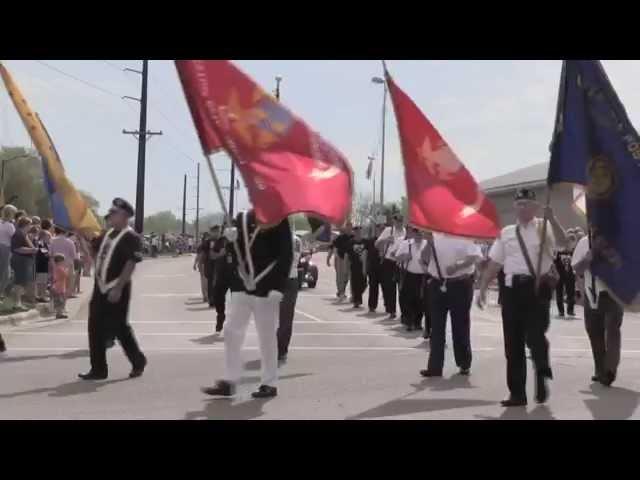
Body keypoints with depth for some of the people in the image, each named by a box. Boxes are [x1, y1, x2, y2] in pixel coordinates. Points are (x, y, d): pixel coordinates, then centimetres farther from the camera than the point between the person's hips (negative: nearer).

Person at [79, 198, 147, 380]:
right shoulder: (107, 234, 14)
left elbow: (131, 264, -20)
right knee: (96, 329, 10)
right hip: (100, 288, 8)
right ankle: (98, 369, 19)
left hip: (117, 290, -8)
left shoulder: (131, 237, -12)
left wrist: (118, 288, -25)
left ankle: (138, 361, 16)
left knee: (120, 328, -1)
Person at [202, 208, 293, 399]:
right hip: (242, 285, 6)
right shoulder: (242, 218, 10)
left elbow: (286, 255, -11)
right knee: (232, 331, 5)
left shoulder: (278, 219, -7)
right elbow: (238, 251, 15)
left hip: (266, 288, -5)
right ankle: (229, 381, 14)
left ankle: (269, 384, 15)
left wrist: (278, 287, -18)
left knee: (267, 337, 3)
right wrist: (233, 240, -8)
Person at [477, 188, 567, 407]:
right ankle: (517, 393, 18)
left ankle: (542, 376, 14)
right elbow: (494, 263, 14)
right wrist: (482, 289, 9)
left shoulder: (544, 227, 3)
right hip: (512, 288, 4)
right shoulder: (506, 233, 14)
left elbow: (562, 242, -17)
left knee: (534, 334, -15)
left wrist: (551, 217, -27)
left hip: (537, 287, -4)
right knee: (513, 342, 7)